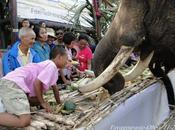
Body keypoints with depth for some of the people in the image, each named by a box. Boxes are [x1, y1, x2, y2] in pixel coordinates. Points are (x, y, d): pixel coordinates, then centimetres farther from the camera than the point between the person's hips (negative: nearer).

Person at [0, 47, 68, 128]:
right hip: (13, 84, -11)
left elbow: (54, 87, 37)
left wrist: (59, 103, 42)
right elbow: (37, 83, -14)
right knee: (24, 121, -21)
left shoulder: (49, 65, 25)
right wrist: (43, 103, -2)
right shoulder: (52, 66, -6)